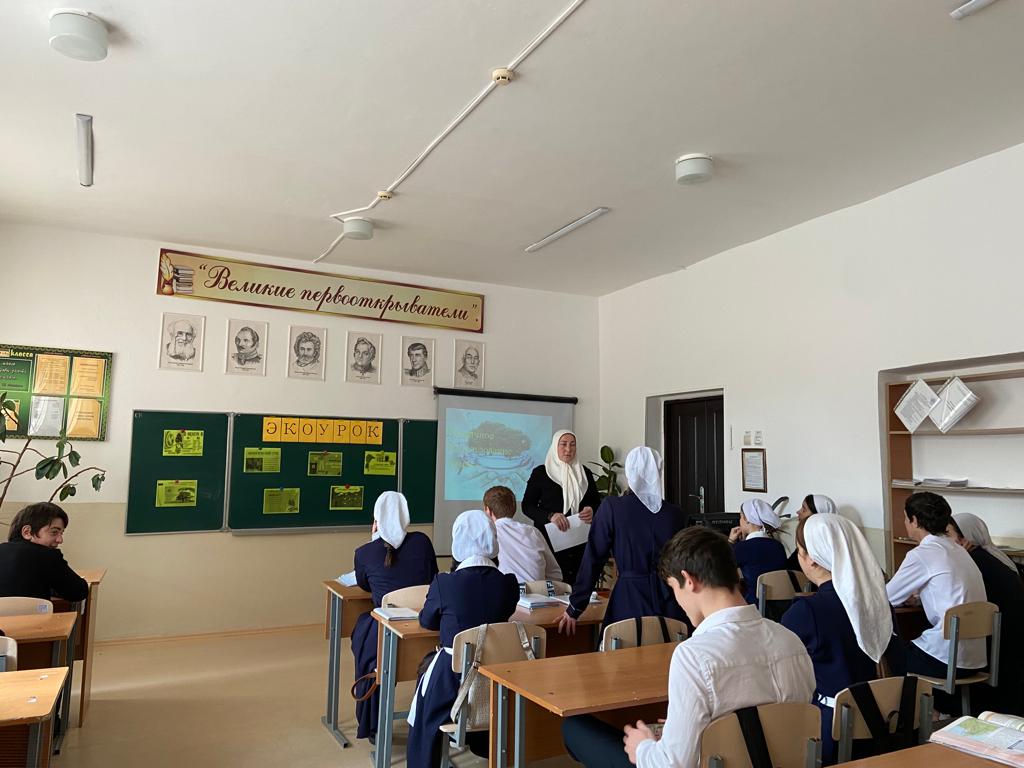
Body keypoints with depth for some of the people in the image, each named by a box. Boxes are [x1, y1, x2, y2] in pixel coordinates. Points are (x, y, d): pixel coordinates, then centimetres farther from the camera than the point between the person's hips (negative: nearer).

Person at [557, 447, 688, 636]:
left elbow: (593, 558, -4)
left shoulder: (612, 507, -7)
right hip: (670, 605, 3)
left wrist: (575, 608, 3)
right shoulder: (676, 514, 0)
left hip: (629, 603, -2)